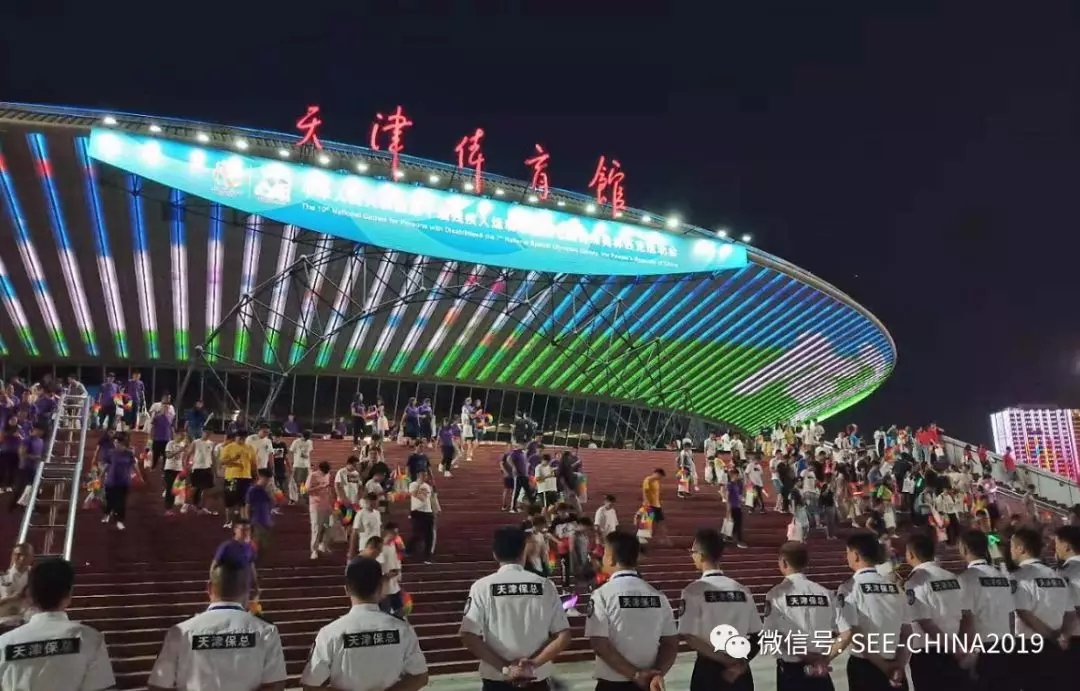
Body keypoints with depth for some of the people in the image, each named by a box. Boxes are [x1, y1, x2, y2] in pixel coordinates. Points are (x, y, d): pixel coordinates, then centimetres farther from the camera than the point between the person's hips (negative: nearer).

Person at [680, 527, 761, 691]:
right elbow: (757, 637, 4)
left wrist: (724, 659, -9)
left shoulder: (694, 590, -11)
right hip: (740, 673, 5)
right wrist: (741, 663, -2)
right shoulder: (743, 590, 4)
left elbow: (688, 636, -15)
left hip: (709, 671, -4)